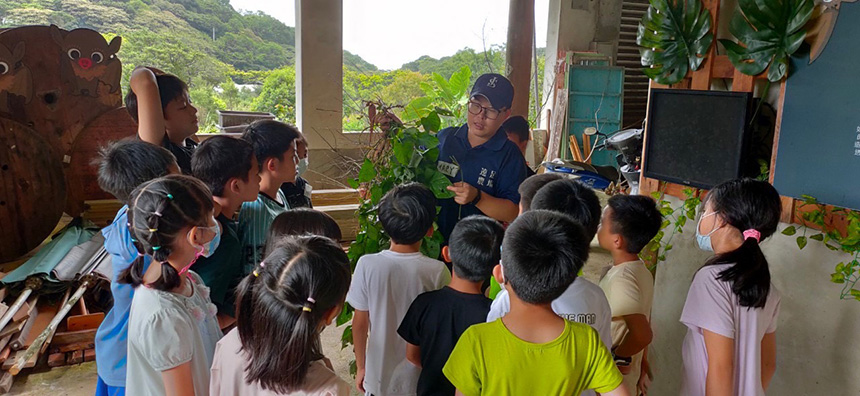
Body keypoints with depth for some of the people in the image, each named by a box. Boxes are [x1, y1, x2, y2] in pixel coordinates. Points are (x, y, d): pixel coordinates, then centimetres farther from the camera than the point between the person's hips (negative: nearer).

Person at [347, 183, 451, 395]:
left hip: (379, 378, 1)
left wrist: (361, 367, 7)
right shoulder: (437, 271, -19)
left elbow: (360, 322, -8)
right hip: (422, 378, 0)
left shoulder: (367, 265, -17)